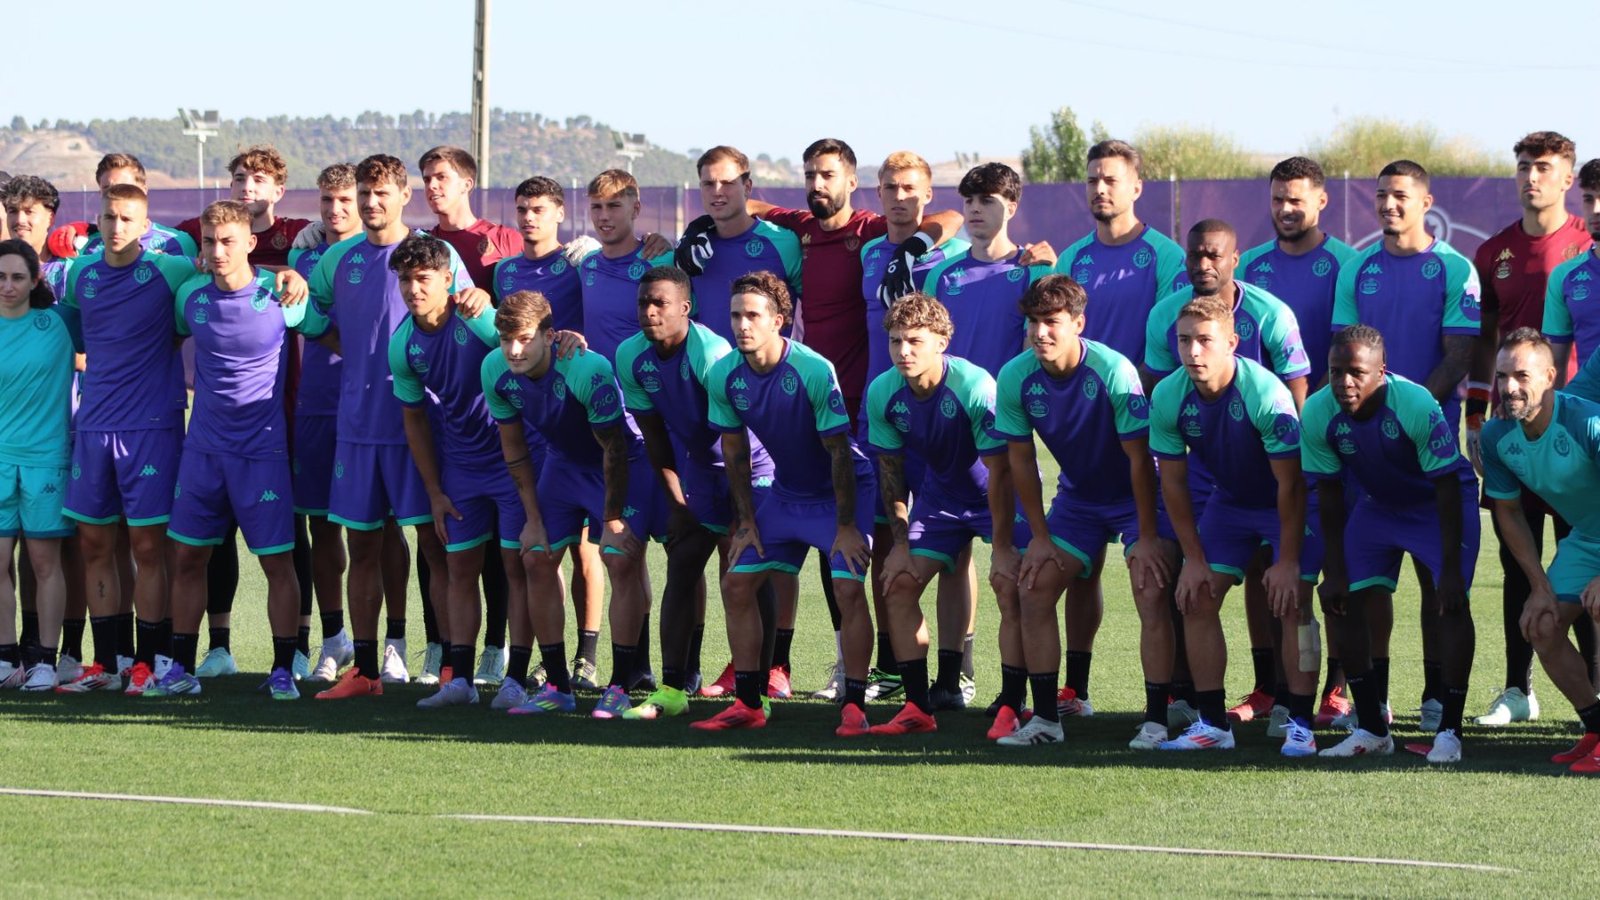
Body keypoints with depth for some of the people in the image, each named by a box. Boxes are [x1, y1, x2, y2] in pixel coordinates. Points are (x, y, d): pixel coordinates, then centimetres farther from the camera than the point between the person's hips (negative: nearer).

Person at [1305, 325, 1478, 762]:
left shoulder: (1417, 406, -34)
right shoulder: (1317, 414, -21)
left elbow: (1447, 487, -27)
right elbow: (1330, 495, -8)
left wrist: (1450, 569, -26)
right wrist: (1335, 571, -6)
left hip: (1439, 503, -4)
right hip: (1376, 505, 4)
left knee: (1450, 604, -18)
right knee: (1347, 603, -3)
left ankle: (1450, 731, -10)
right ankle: (1372, 729, 9)